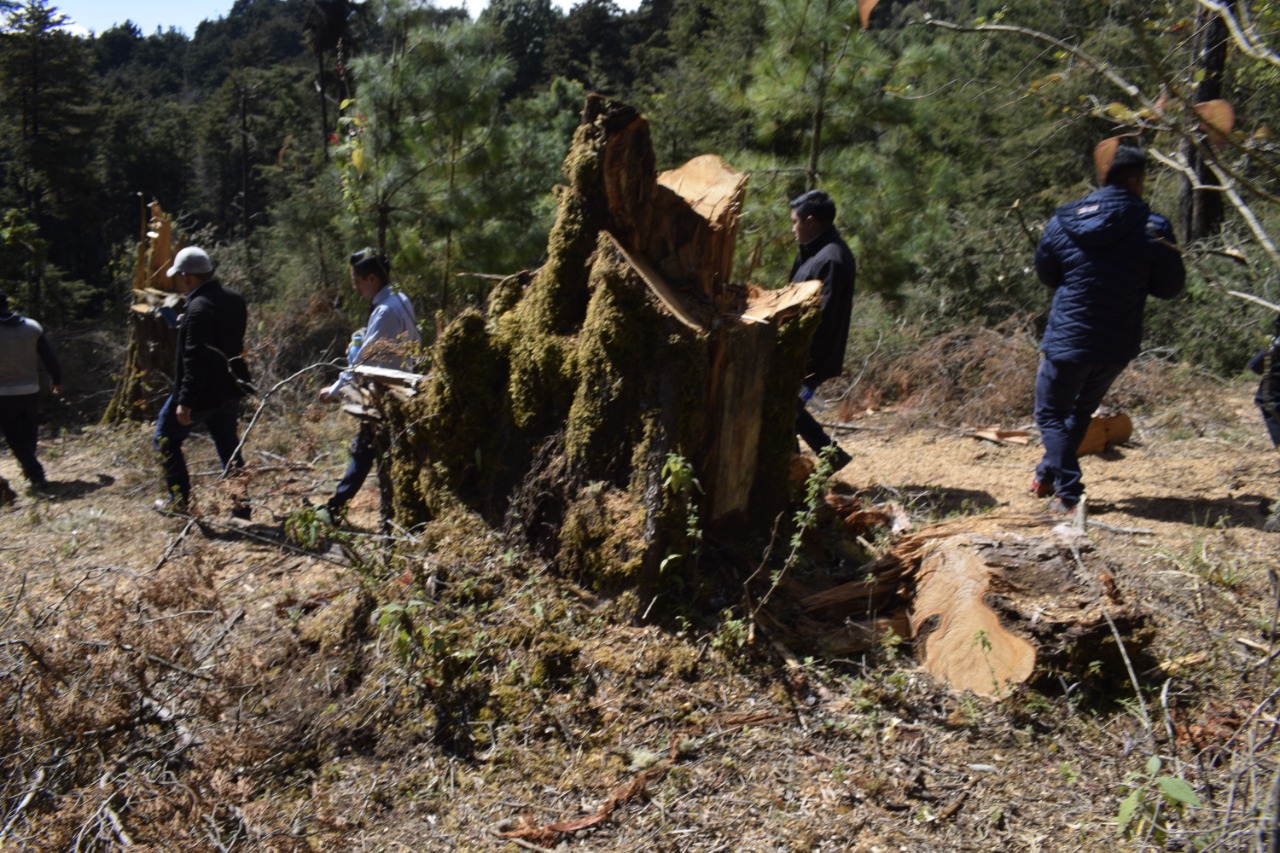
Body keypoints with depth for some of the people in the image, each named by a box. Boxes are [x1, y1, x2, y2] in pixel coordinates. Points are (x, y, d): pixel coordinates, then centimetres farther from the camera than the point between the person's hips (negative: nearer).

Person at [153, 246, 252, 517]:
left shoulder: (199, 308, -22)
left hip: (202, 393, -8)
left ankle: (179, 500, 15)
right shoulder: (234, 299, 6)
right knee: (228, 445, 14)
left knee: (166, 439, 11)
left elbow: (195, 360, -26)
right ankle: (240, 502, 14)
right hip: (229, 390, 8)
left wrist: (185, 400, -24)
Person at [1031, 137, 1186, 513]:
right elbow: (1169, 287, -2)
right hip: (1117, 345, 1)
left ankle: (1067, 492, -1)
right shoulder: (1153, 229, -10)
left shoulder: (1065, 221, -5)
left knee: (1051, 414, 11)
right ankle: (1048, 475, 32)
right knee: (1081, 411, 23)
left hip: (1066, 340, -1)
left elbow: (1046, 273, 8)